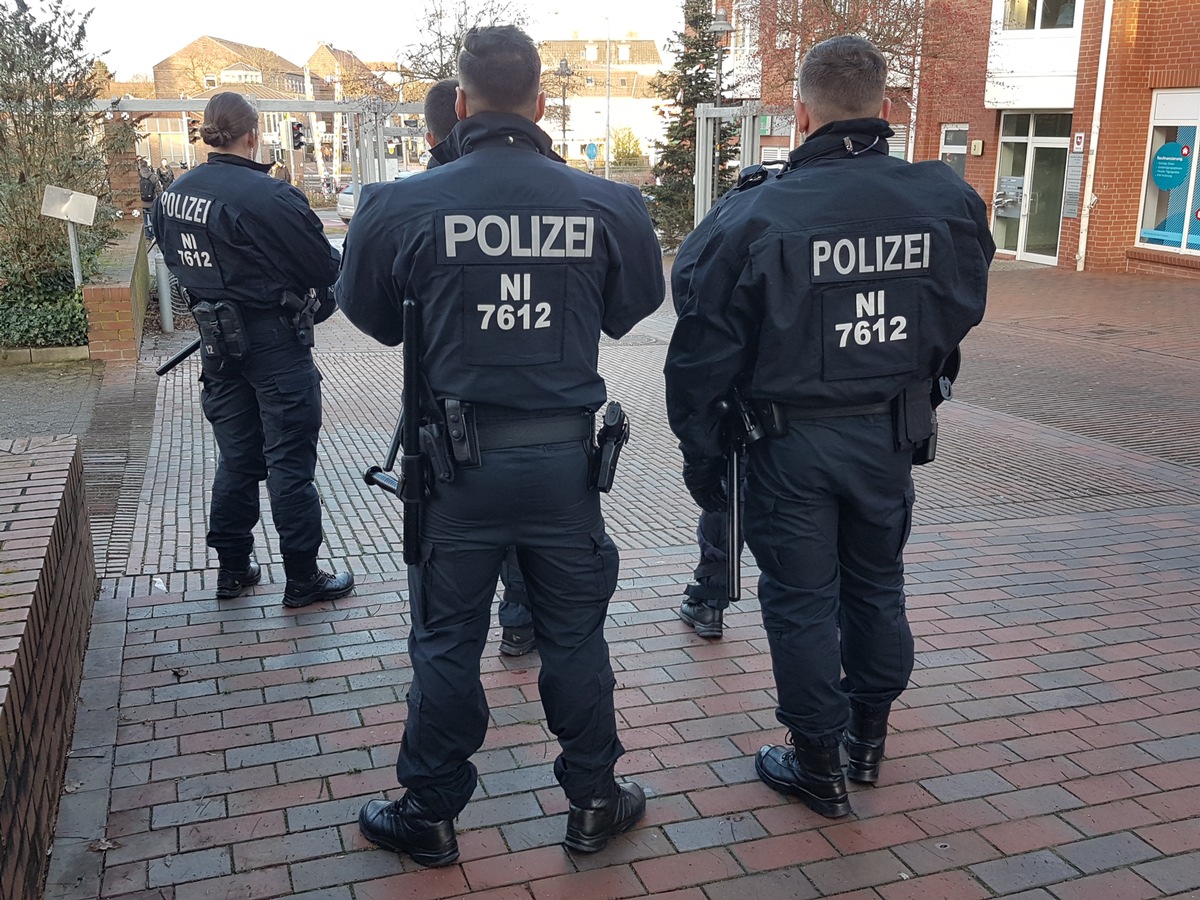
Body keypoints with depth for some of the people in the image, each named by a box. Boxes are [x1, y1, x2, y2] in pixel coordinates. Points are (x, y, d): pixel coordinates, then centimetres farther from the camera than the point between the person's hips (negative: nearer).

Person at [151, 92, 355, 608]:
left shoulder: (173, 195, 3)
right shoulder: (268, 196, -19)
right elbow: (324, 269, -14)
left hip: (217, 341, 7)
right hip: (275, 342, -7)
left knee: (236, 459, 17)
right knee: (290, 463, 2)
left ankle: (231, 570, 26)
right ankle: (302, 580, 11)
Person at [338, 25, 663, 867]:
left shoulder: (402, 205, -10)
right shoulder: (607, 205, -8)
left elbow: (370, 314, 5)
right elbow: (635, 307, 8)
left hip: (460, 458, -1)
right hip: (565, 455, 1)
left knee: (448, 641, 13)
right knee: (575, 636, 16)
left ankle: (429, 814, 28)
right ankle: (593, 800, 31)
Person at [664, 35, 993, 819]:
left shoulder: (757, 216, -17)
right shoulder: (949, 201, -6)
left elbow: (705, 352, -12)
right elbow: (962, 313, 9)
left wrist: (701, 452, -1)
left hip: (792, 439, -3)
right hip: (891, 432, 4)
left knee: (802, 599, 10)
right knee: (877, 584, 21)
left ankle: (819, 766, 24)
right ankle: (869, 734, 39)